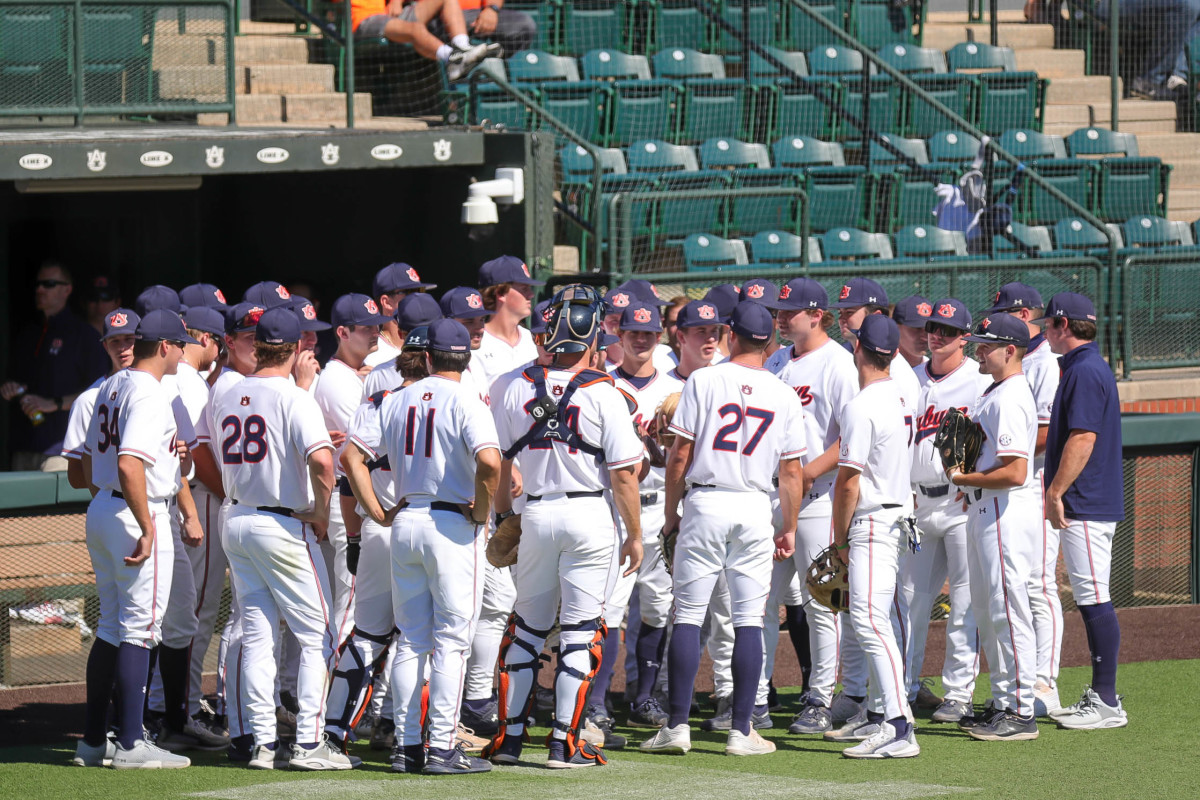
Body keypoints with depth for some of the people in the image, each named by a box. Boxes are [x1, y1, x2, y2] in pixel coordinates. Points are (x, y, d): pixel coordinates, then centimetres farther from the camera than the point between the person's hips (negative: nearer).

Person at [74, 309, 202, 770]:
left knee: (111, 626, 15)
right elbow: (130, 464, -27)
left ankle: (93, 741, 17)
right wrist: (147, 529, -24)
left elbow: (90, 460, 20)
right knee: (139, 628, -6)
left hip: (101, 510, 9)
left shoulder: (111, 387, 13)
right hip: (138, 516, -9)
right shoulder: (149, 394, -16)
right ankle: (130, 745, -7)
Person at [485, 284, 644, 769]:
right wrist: (635, 535, -2)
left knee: (526, 628, 14)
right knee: (581, 631, 1)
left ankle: (509, 737, 14)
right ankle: (564, 743, 0)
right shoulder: (603, 394, -10)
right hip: (589, 513, -3)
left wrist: (503, 517, 20)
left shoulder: (519, 390, 1)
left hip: (536, 514, 3)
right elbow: (623, 474, -10)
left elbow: (497, 463, 6)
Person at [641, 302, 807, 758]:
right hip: (755, 508, 2)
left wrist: (671, 513, 6)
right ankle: (741, 730, 2)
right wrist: (789, 530, 14)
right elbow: (792, 471, 5)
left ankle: (677, 725, -2)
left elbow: (680, 454, -4)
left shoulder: (703, 381, -3)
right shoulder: (784, 395, 4)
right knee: (749, 619, 4)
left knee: (688, 614, 1)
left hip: (705, 503, -2)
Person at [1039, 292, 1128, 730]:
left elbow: (1083, 438, -22)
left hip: (1086, 505, -11)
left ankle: (1107, 703, -10)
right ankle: (1098, 696, 16)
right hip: (1086, 506, 11)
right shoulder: (1090, 366, 18)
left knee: (1094, 600, -10)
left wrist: (1055, 492, -21)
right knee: (1091, 600, 12)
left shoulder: (1085, 372, -15)